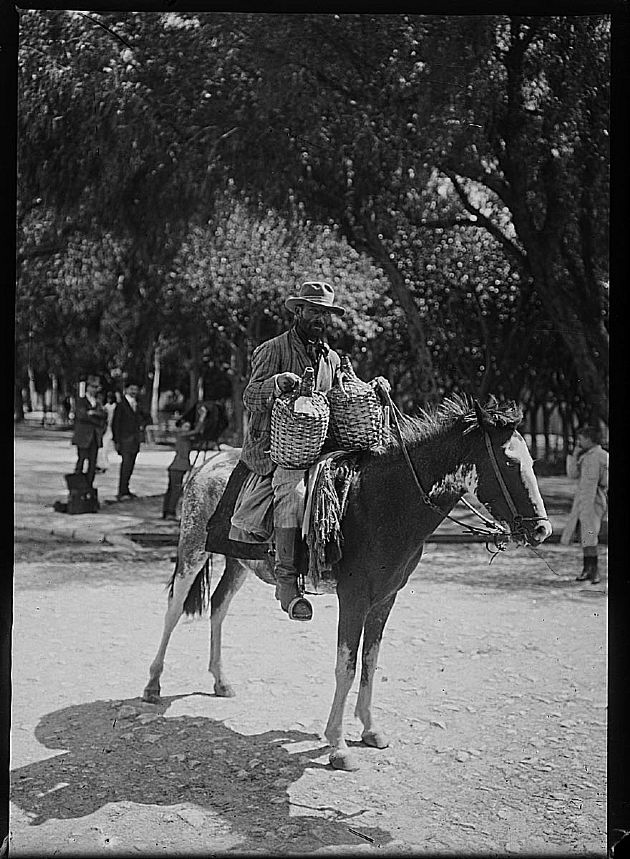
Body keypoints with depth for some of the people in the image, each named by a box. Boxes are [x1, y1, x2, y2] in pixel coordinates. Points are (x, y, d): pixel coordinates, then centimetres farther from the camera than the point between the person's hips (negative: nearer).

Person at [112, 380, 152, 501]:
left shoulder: (137, 405, 15)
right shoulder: (121, 405, -4)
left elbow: (147, 417, 25)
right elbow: (115, 423, -6)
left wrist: (143, 424, 3)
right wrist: (116, 440, -11)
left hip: (135, 440, 6)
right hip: (124, 440, -6)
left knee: (130, 465, 7)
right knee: (126, 464, -14)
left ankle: (125, 490, 14)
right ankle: (121, 493, -15)